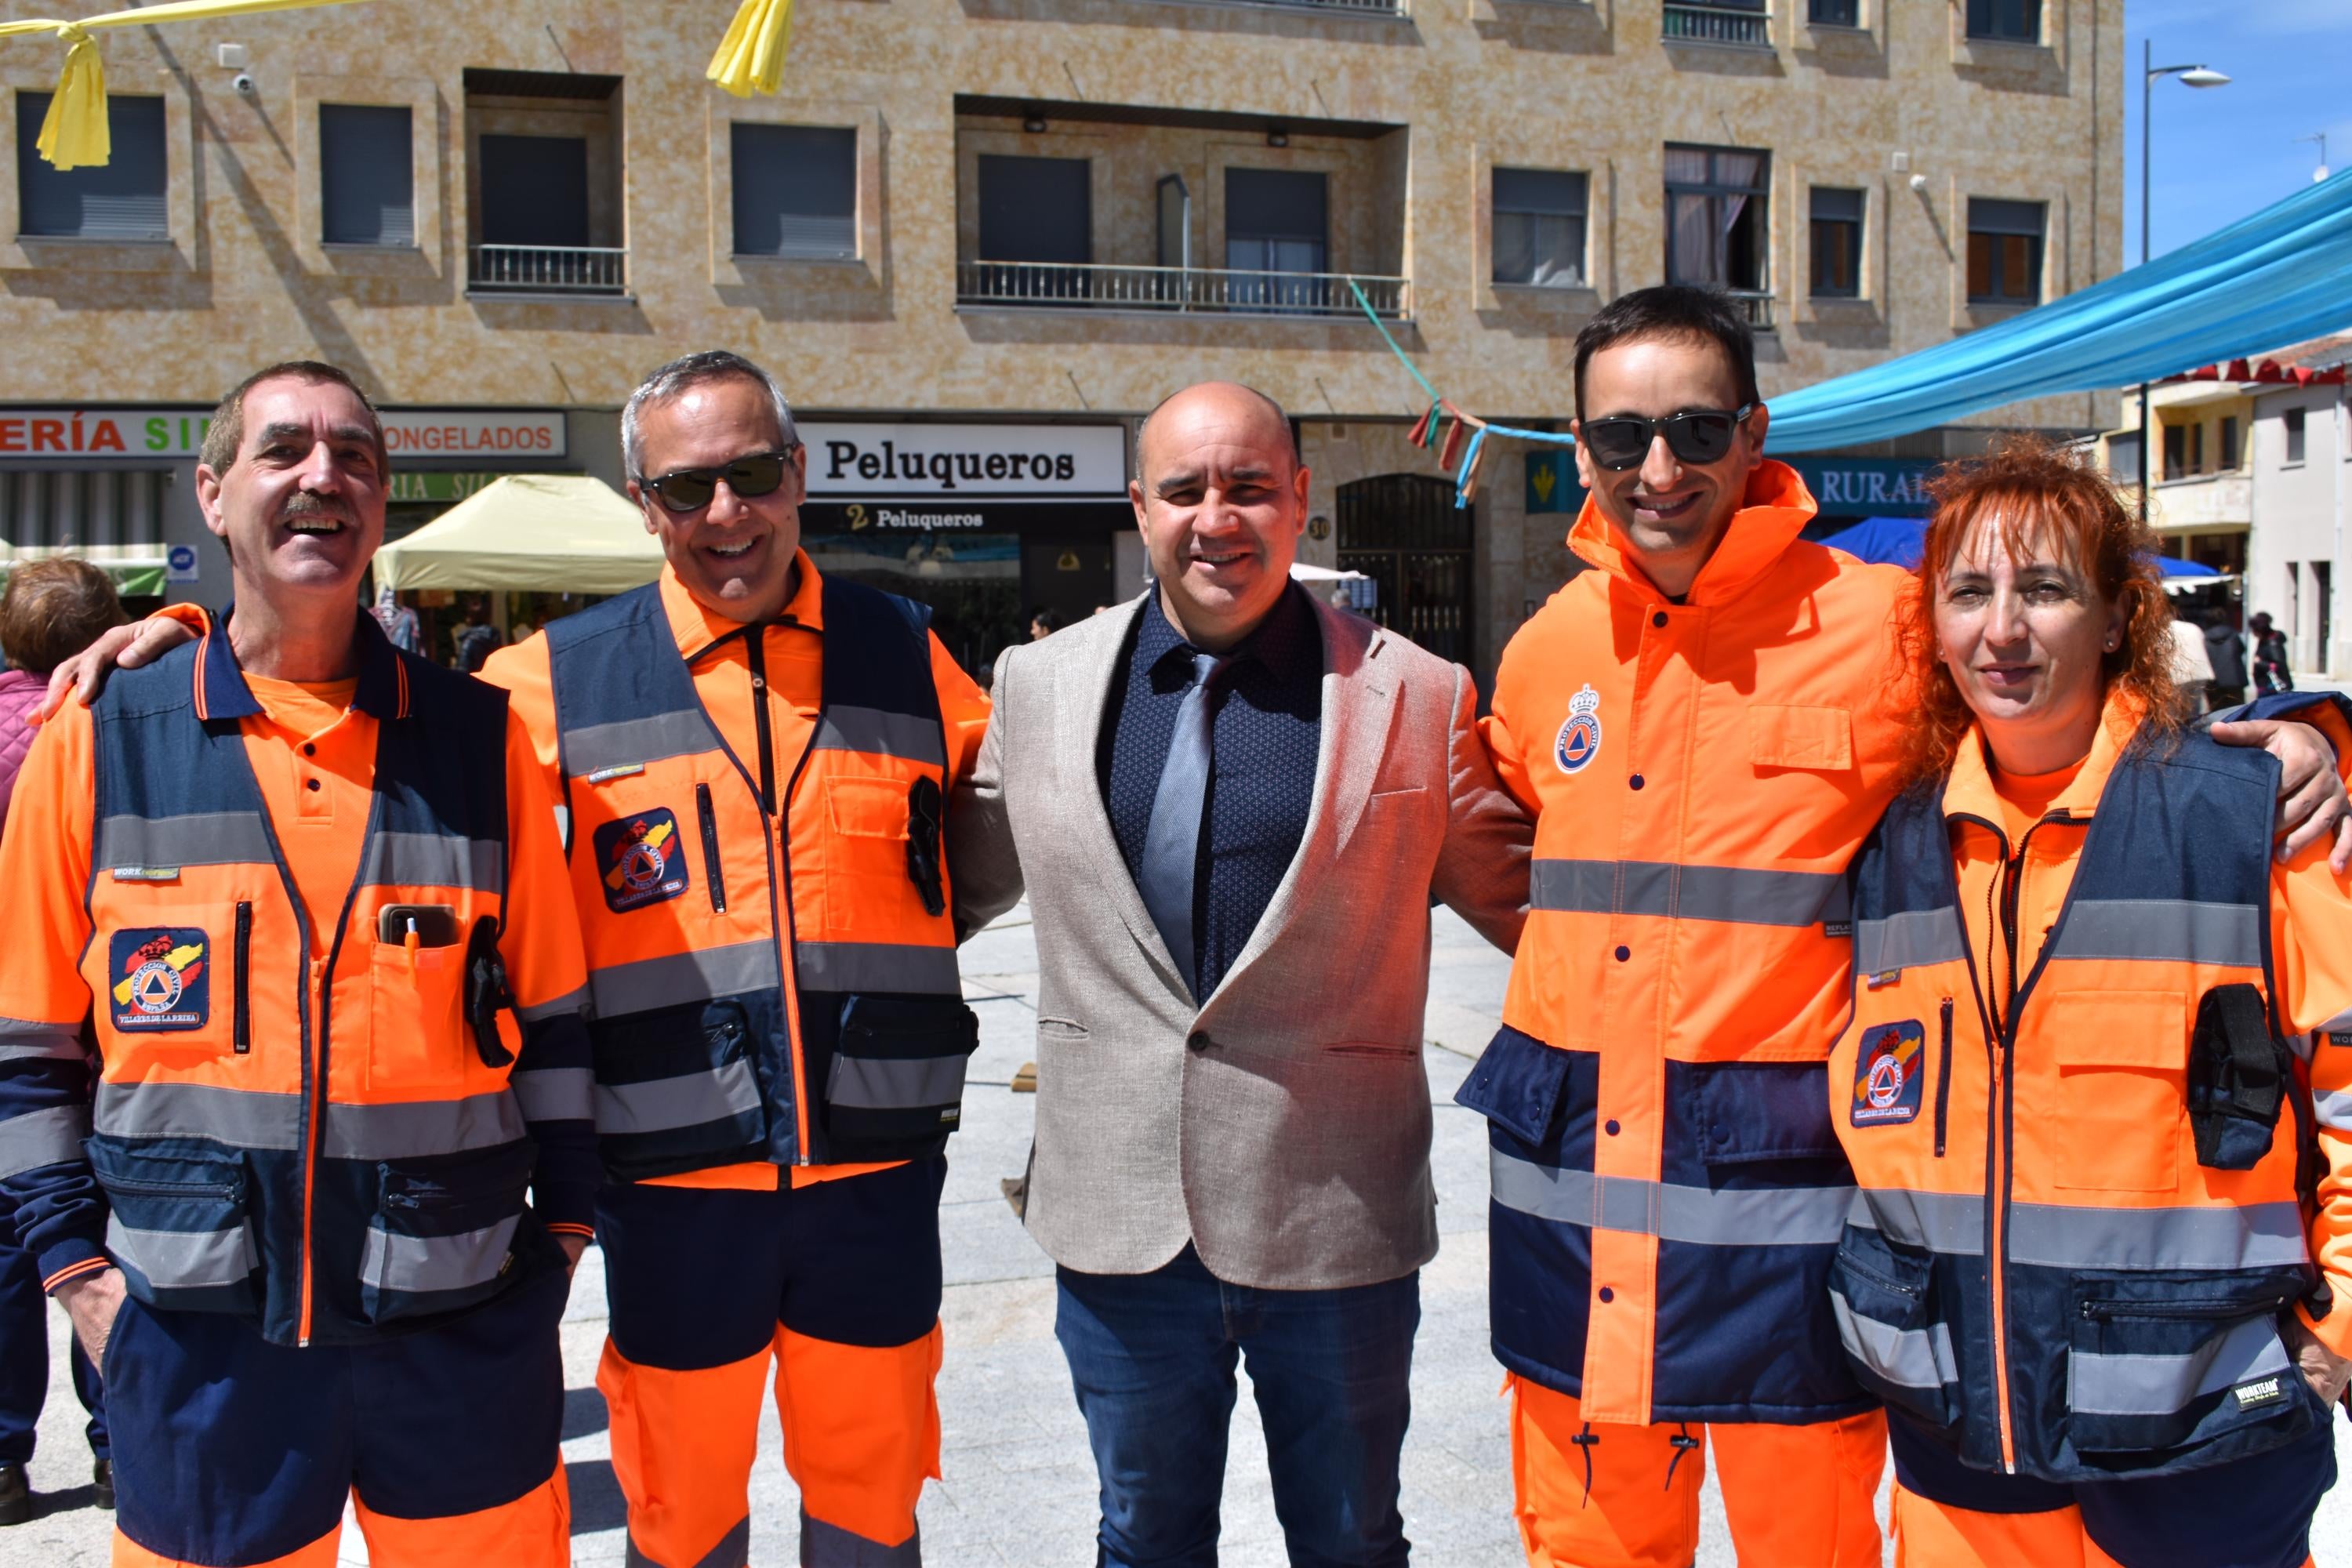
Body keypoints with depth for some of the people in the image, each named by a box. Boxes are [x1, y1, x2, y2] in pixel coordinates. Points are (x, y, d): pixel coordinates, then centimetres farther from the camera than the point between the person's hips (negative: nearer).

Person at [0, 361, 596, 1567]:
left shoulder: (480, 739, 2)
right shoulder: (101, 744, 1)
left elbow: (550, 1014, 6)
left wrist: (562, 1226, 4)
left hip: (462, 1324, 1)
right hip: (199, 1340, 0)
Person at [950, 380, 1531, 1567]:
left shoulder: (1418, 697, -4)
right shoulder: (1042, 684, 3)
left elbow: (1518, 899, 2)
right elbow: (956, 888, 13)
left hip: (1336, 1219, -2)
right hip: (1120, 1220, 2)